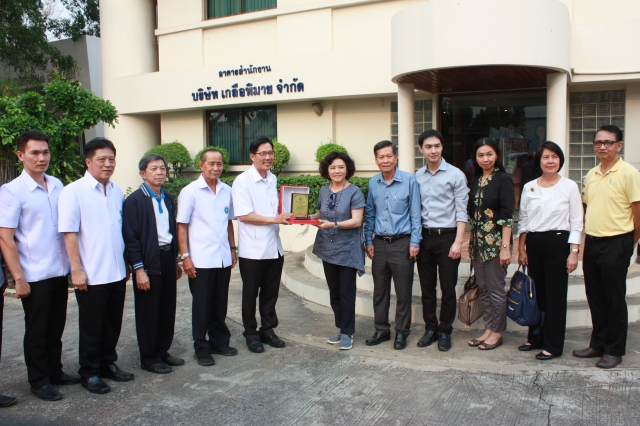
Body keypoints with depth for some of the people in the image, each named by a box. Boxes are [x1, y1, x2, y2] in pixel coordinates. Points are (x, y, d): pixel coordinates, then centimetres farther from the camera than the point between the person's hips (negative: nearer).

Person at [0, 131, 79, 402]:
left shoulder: (57, 185, 5)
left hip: (60, 271, 5)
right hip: (35, 276, -5)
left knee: (56, 328, 16)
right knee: (37, 331, 9)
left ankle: (55, 371, 32)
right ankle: (39, 381, 23)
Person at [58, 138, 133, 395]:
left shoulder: (117, 191, 7)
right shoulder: (73, 192, -10)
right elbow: (69, 233, -13)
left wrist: (127, 263, 14)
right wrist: (77, 270, -16)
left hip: (117, 273, 5)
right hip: (91, 275, -5)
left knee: (113, 324, 16)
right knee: (91, 327, 8)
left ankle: (108, 364, 33)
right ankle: (89, 373, 23)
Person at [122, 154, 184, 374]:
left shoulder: (168, 199, 11)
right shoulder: (134, 200, -10)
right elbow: (130, 238, -13)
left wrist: (175, 261, 14)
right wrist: (139, 269, -16)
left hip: (167, 258, 6)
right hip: (148, 262, -6)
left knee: (168, 309, 13)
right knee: (148, 312, 5)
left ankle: (162, 351, 28)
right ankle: (149, 358, 18)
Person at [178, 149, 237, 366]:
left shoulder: (227, 191, 6)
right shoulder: (190, 192, -6)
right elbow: (182, 226, -5)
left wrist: (232, 248, 13)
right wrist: (185, 256, -9)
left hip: (223, 258, 4)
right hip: (201, 260, -4)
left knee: (220, 304, 14)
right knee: (202, 306, 7)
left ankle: (220, 341, 30)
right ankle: (201, 348, 20)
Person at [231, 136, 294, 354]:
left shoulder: (273, 179, 9)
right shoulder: (242, 181, -11)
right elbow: (244, 215, -17)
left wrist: (287, 216, 1)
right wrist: (275, 219, -19)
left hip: (274, 247, 6)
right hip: (253, 250, -6)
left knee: (270, 293, 15)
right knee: (251, 294, 9)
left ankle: (268, 330, 30)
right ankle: (251, 334, 23)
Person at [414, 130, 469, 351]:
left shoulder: (455, 175, -4)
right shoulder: (417, 177, 7)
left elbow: (461, 211, -7)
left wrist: (458, 242, -13)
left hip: (447, 236, -3)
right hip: (424, 237, 4)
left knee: (448, 288, 4)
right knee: (427, 287, 11)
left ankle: (445, 331, 18)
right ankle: (430, 329, 25)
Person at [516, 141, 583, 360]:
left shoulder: (569, 187, -2)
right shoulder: (529, 187, 8)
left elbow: (576, 223, -3)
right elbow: (523, 220, 12)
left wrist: (573, 252, -9)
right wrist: (521, 248, 8)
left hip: (558, 243, -4)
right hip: (533, 244, 4)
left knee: (555, 295, 1)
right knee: (537, 293, 11)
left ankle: (553, 345, 10)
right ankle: (536, 337, 24)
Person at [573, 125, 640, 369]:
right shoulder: (591, 175, 11)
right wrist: (587, 239, 11)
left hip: (615, 244, -6)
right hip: (592, 242, 6)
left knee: (614, 299, 4)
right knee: (595, 298, 14)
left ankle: (614, 350, 16)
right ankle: (598, 344, 27)